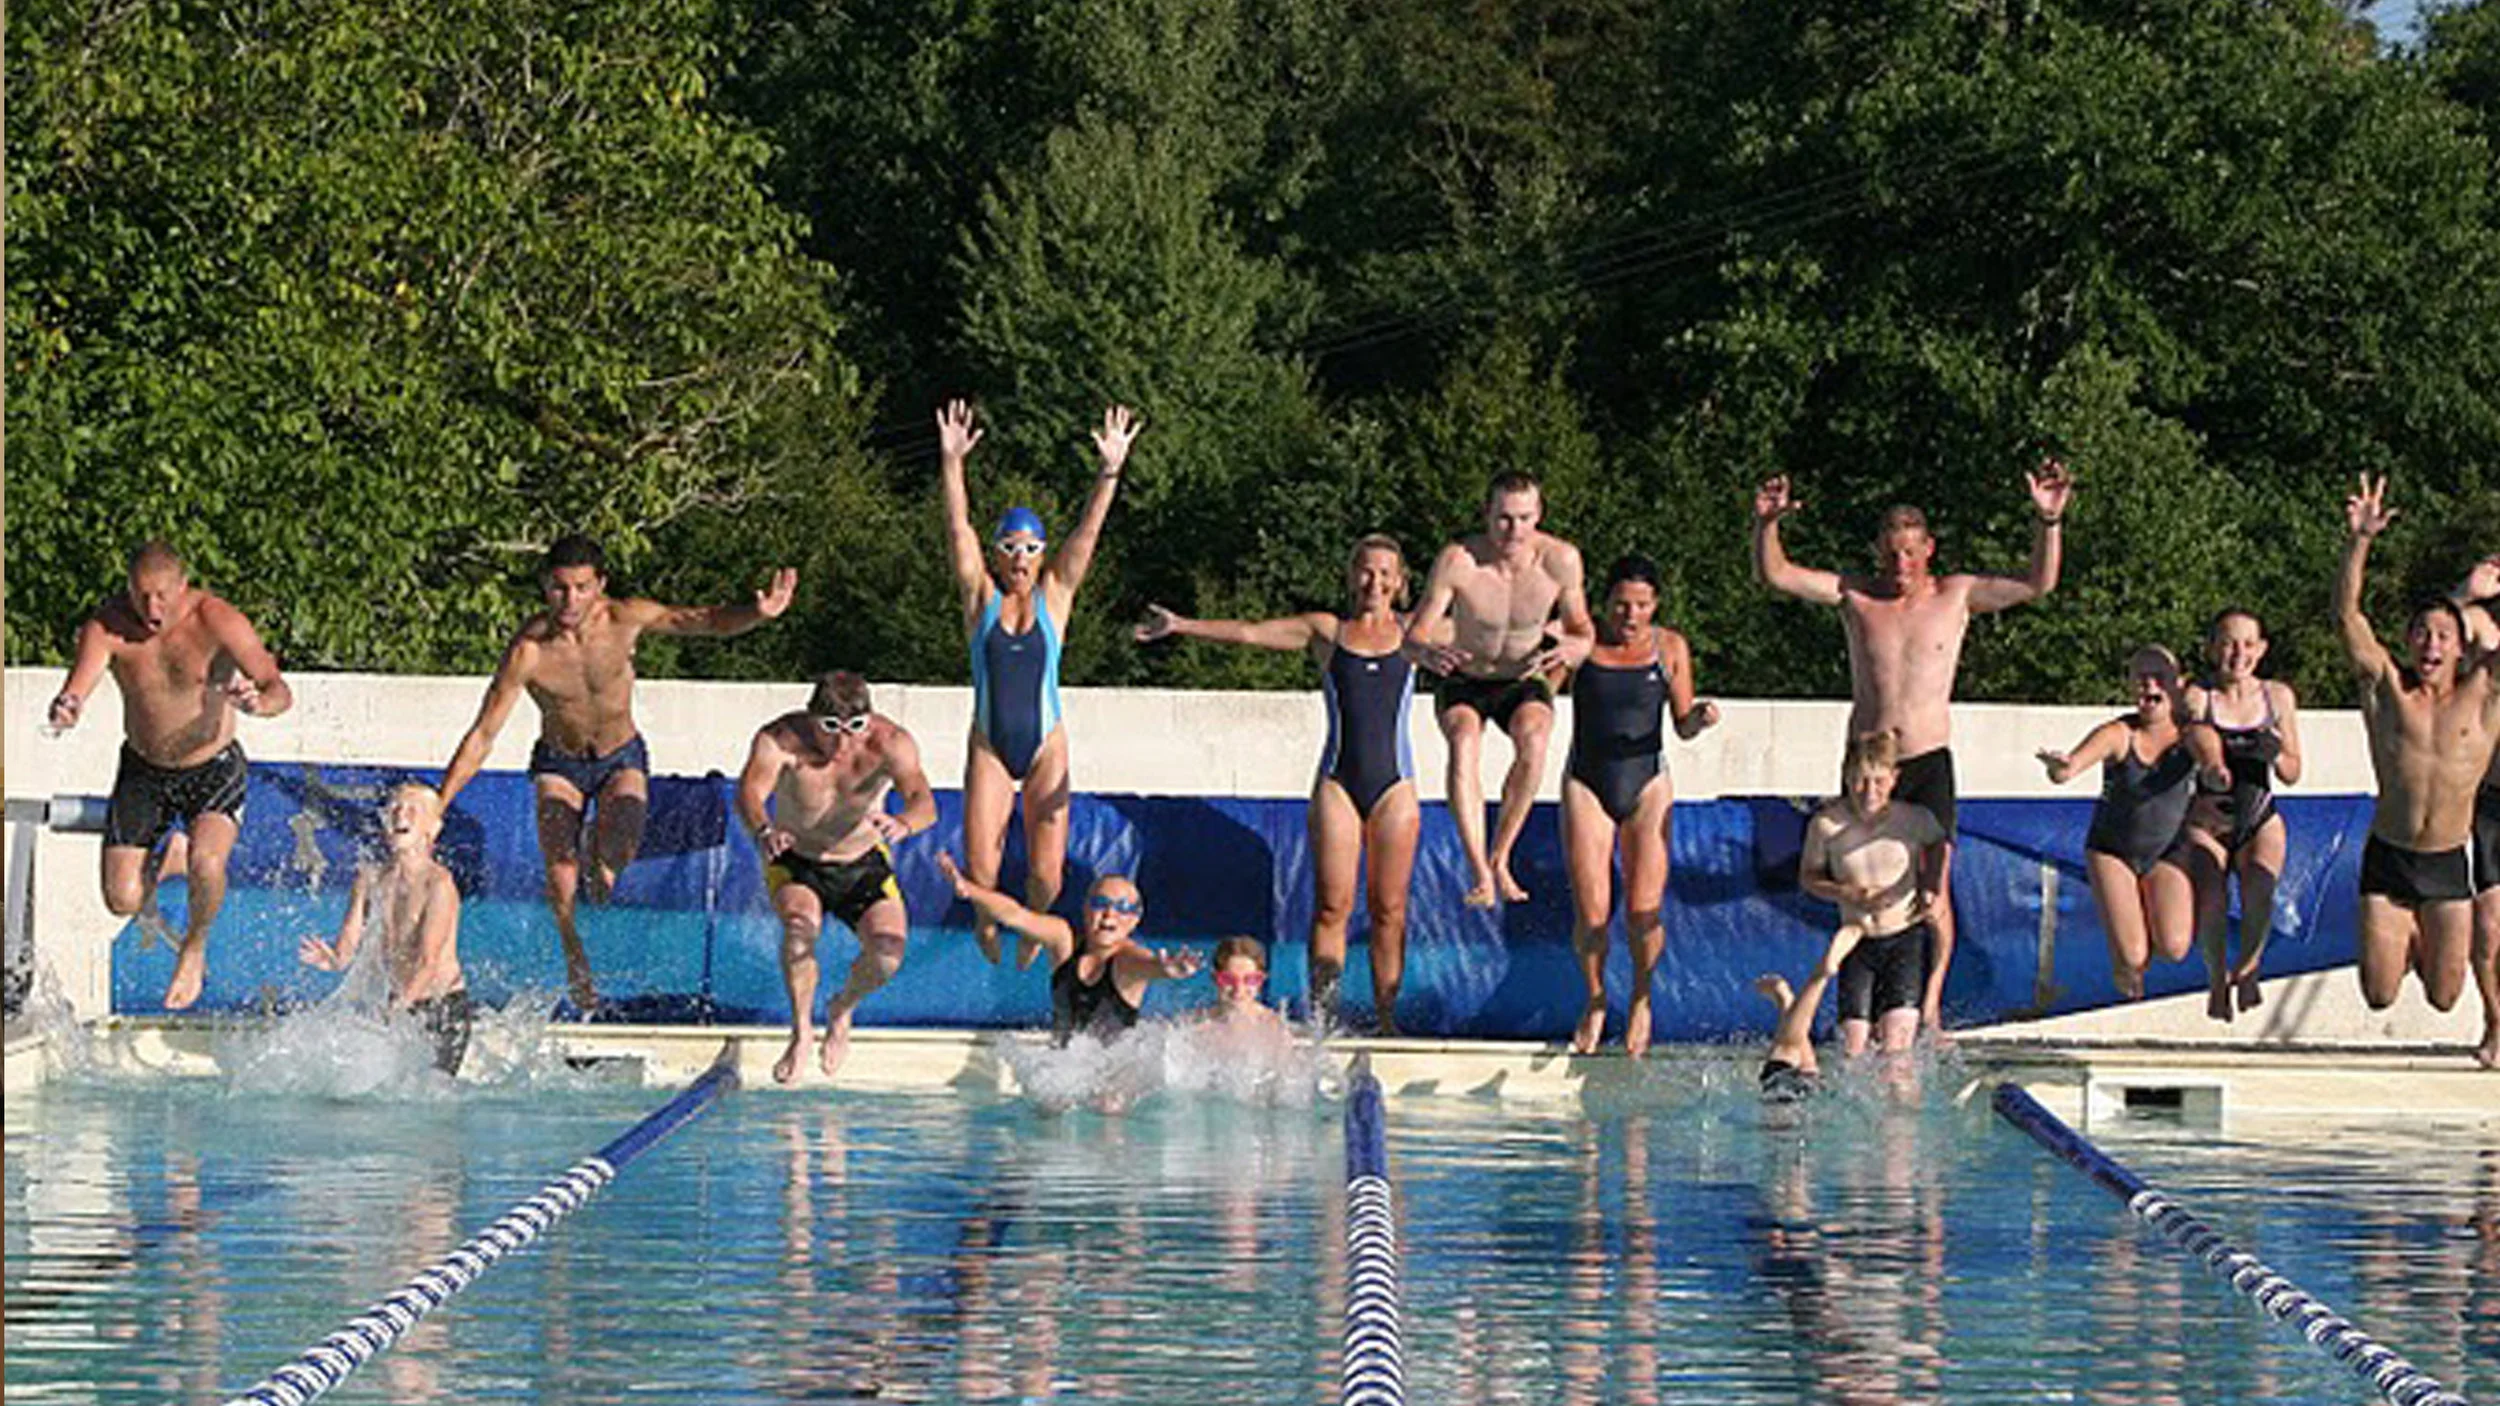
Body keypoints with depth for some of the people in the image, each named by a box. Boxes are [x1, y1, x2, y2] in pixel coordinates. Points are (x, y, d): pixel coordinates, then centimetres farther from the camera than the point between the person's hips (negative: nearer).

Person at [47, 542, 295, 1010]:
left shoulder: (217, 621, -22)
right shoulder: (107, 627, -19)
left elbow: (280, 689, -24)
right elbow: (74, 695, -27)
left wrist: (260, 702, -48)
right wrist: (64, 711, -53)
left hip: (214, 769, -2)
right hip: (143, 771, 2)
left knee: (206, 863, -30)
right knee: (122, 900, -3)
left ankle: (194, 949, 3)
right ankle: (165, 857, 34)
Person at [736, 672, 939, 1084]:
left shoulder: (890, 743, -24)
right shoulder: (781, 740, -25)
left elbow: (924, 801, -38)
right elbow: (750, 791, -41)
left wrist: (905, 823, -63)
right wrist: (762, 831, -64)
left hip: (865, 864, 1)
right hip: (796, 863, -1)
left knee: (887, 956, -19)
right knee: (801, 924, -32)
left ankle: (842, 1011, 16)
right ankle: (802, 1030, -8)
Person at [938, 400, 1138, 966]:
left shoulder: (1054, 597, 2)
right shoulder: (981, 597, 1)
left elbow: (1088, 533, -7)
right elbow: (958, 529, -8)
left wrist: (1110, 472, -20)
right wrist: (951, 463, -21)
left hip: (1046, 747, 0)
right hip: (990, 747, 0)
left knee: (1046, 873, -4)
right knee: (979, 866, -10)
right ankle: (986, 919, 25)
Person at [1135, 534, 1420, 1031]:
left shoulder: (1410, 632, 10)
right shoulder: (1326, 632, 8)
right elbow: (1248, 632, 4)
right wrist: (1182, 626, -4)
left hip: (1395, 785, 0)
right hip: (1337, 783, 0)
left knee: (1389, 910, 0)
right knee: (1332, 904, -6)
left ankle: (1386, 1017, 3)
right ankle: (1322, 1014, -5)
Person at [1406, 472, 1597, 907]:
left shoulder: (1561, 559, -17)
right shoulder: (1457, 561, -24)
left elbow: (1581, 627, -3)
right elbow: (1413, 634, -21)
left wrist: (1574, 647, -28)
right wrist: (1430, 652, -46)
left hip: (1523, 682, 1)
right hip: (1463, 682, -1)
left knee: (1533, 740, -33)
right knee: (1464, 742, -34)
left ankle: (1500, 858, -20)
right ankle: (1479, 873, -38)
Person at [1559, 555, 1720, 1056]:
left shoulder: (1670, 648, 2)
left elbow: (1683, 726, 7)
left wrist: (1700, 718, -15)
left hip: (1647, 785, 0)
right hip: (1587, 783, 0)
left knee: (1644, 910, -6)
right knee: (1590, 910, -6)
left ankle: (1641, 1001, 20)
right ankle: (1595, 1001, 18)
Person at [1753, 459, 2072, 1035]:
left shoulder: (1957, 595, 4)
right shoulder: (1855, 595, 5)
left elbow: (2038, 584, -3)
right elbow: (1775, 575, -1)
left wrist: (2048, 523, -18)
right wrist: (1766, 526, -20)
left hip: (1929, 763, -1)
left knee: (1932, 884, -12)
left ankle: (1930, 999, -3)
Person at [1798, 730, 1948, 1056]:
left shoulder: (1915, 818, -10)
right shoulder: (1826, 823, -12)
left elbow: (1938, 843, 14)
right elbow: (1808, 877, 2)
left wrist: (1932, 889, -1)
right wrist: (1847, 895, -15)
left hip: (1908, 938, -1)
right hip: (1858, 942, 1)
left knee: (1895, 1047, -15)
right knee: (1853, 1048, -2)